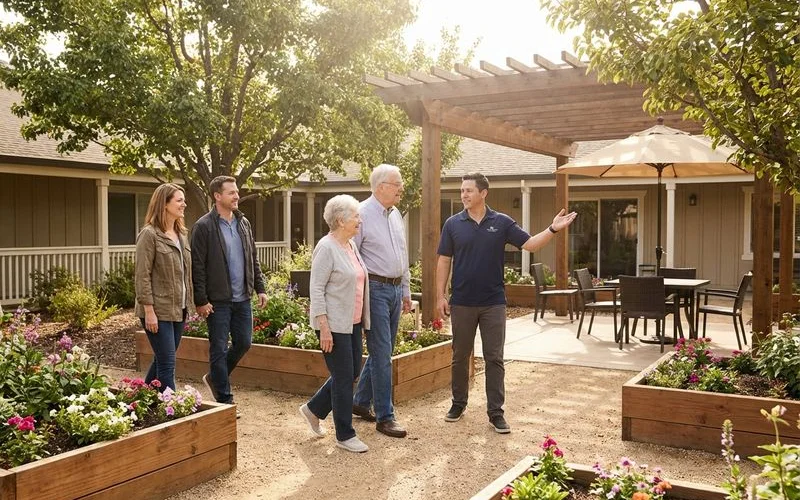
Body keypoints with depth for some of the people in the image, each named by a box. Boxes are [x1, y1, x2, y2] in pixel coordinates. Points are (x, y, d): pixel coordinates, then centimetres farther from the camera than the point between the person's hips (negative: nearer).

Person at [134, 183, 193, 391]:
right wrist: (149, 311, -16)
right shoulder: (149, 234, -10)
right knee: (167, 365, -7)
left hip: (178, 310, 8)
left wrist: (187, 304, 13)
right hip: (158, 311, -8)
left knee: (161, 361, 15)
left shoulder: (181, 234, 13)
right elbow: (142, 276, -13)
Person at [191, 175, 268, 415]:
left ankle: (214, 377, 35)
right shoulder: (204, 226, -9)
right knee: (219, 349, 3)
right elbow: (197, 267, -11)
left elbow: (253, 259, 16)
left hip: (242, 298, 6)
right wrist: (201, 300, -13)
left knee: (243, 343, 11)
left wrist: (260, 287, 9)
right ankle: (225, 400, 14)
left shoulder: (243, 223, 11)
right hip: (218, 300, -6)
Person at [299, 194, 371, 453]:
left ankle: (314, 408, 32)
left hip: (352, 322, 9)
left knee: (352, 371, 14)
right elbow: (316, 289, -17)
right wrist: (324, 327, -21)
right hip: (334, 324, -9)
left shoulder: (351, 245, 11)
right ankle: (345, 435, 13)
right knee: (344, 377, -1)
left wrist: (362, 319, 18)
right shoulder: (327, 247, -15)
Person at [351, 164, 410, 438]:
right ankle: (385, 416, 4)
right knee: (382, 353, -5)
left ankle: (360, 402, 29)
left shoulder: (395, 214, 13)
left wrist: (406, 291, 19)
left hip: (395, 289, 8)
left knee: (382, 351, 14)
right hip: (375, 288, -8)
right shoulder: (362, 214, -11)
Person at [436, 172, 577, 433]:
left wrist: (553, 229, -18)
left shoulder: (502, 222, 0)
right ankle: (458, 403, 28)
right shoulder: (453, 224, 0)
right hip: (462, 303, 1)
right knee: (460, 357, 11)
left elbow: (530, 244, -2)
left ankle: (495, 412, 11)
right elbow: (444, 262, 1)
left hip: (493, 303, 0)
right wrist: (440, 296, -5)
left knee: (494, 359, 3)